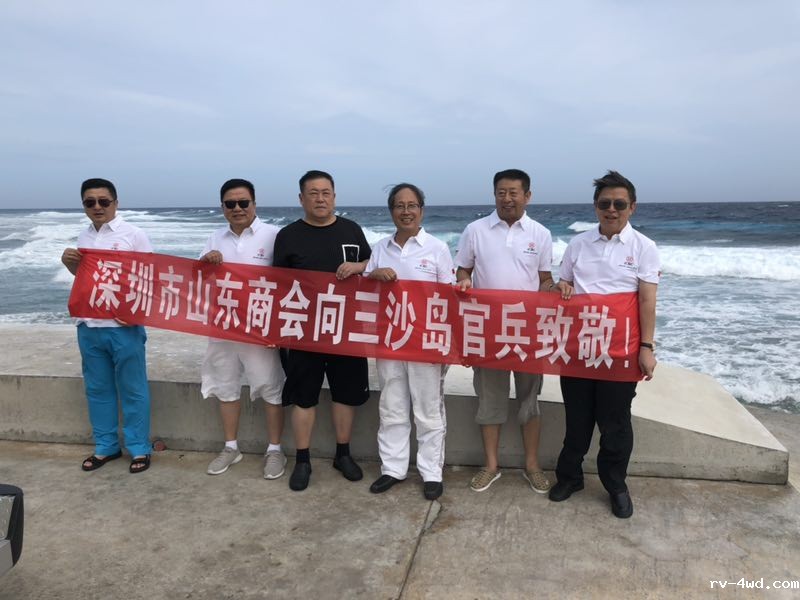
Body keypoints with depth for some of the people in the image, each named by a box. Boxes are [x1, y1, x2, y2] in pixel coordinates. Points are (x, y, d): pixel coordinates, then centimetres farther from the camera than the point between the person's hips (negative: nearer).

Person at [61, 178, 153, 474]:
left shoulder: (134, 235, -6)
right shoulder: (83, 238, 10)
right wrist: (69, 264, 0)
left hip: (123, 326, -5)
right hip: (88, 326, 6)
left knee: (132, 389, 4)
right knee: (97, 389, 14)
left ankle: (139, 448, 16)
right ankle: (106, 446, 27)